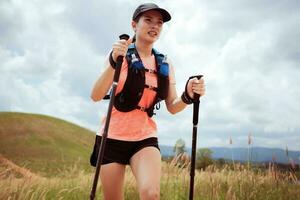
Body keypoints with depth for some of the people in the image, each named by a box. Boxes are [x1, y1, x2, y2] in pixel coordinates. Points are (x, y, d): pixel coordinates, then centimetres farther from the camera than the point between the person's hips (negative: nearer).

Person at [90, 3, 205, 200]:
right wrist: (113, 62, -32)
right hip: (113, 137, -2)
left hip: (145, 138, 2)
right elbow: (96, 96, -17)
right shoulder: (121, 54, -5)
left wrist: (188, 96, -15)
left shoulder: (165, 64, 6)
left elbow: (173, 107, 6)